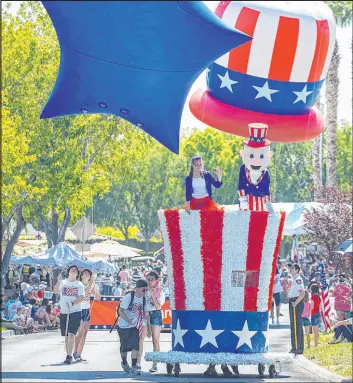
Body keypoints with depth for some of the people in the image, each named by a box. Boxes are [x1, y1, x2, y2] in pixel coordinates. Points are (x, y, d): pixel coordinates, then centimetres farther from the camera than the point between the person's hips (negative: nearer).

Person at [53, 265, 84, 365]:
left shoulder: (79, 284, 5)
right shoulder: (63, 282, 9)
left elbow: (81, 298, -4)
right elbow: (55, 292, -5)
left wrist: (72, 303, -21)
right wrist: (58, 281, -19)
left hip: (75, 312, -3)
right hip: (64, 312, 3)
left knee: (71, 334, -14)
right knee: (66, 335, 8)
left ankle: (69, 356, -18)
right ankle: (68, 355, 17)